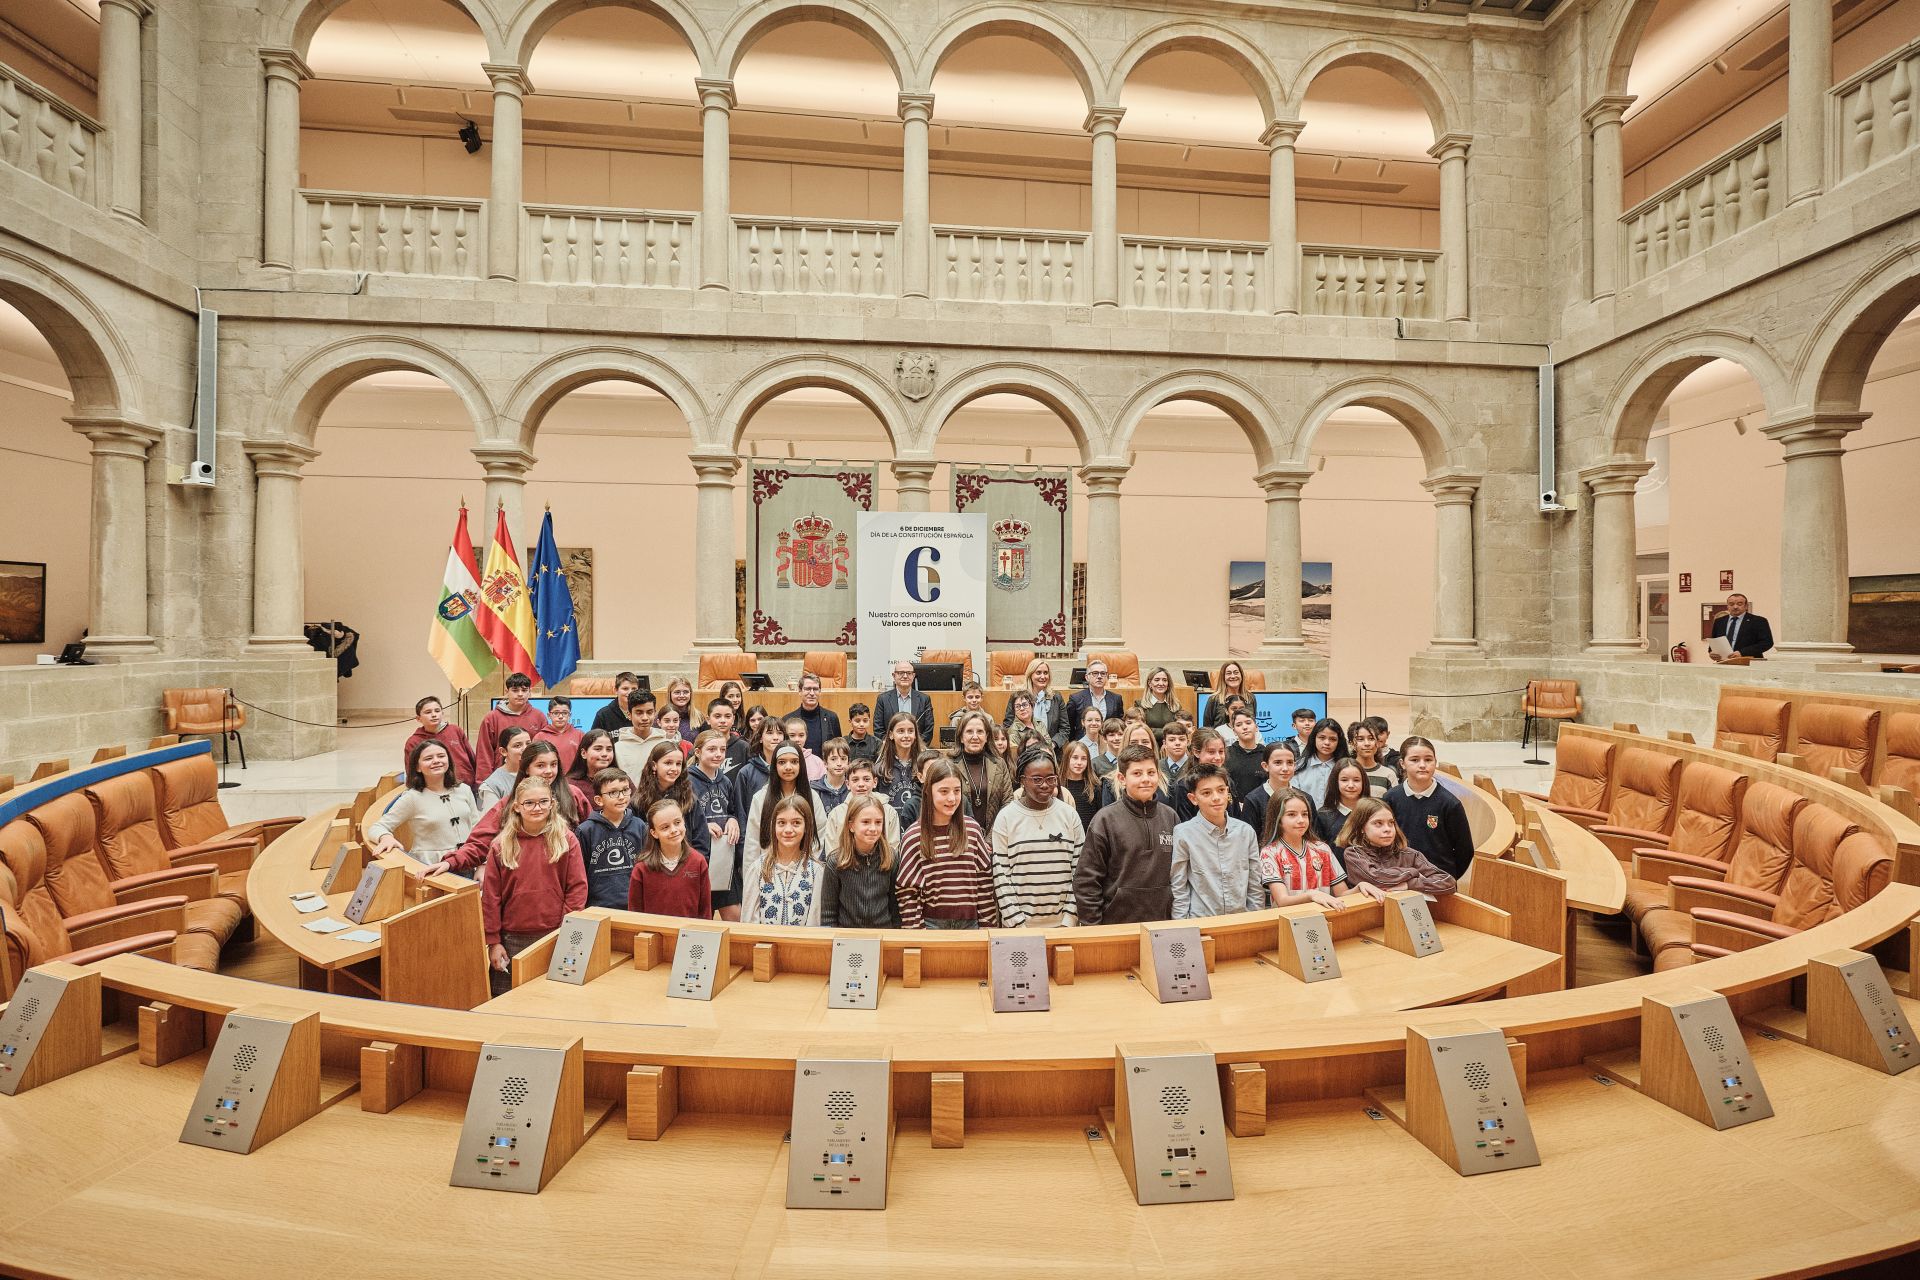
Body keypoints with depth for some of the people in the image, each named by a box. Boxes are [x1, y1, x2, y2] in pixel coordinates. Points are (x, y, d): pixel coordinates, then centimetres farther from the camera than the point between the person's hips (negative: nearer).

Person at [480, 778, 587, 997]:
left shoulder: (566, 840, -3)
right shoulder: (501, 845, 0)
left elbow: (577, 887, -3)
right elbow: (490, 897, 2)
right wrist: (493, 941, 0)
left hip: (555, 937, -1)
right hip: (511, 939, 1)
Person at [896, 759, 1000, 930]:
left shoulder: (972, 829, 0)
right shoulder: (913, 837, -8)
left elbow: (985, 878, 3)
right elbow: (908, 891, -6)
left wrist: (987, 924, 2)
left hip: (970, 922, 2)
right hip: (931, 922, -2)